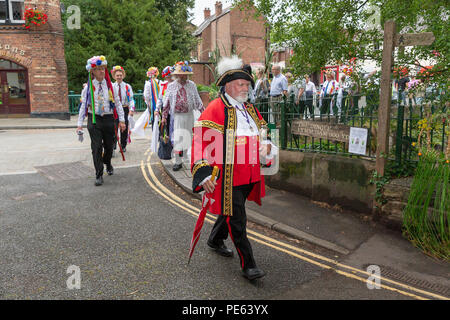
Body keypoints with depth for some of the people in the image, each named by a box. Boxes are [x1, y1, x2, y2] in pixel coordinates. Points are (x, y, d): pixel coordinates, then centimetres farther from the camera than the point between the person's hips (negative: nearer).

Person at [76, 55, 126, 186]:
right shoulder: (88, 88, 1)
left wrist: (121, 120, 2)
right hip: (94, 120, -2)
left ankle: (108, 164, 44)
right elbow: (83, 106, 4)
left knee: (109, 146, 13)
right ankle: (99, 175, 4)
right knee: (96, 148, -5)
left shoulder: (110, 86, 5)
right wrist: (80, 124, 1)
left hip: (108, 119, 2)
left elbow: (118, 103, 8)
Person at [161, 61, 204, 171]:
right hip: (177, 116, -1)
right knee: (177, 138, -4)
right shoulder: (171, 86, 1)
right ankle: (178, 162, 5)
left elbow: (197, 100, 8)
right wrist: (164, 117, 2)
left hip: (189, 115, 1)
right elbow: (166, 103, 4)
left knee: (187, 137, 9)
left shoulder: (192, 85, 3)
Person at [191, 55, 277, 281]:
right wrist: (204, 174, -29)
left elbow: (259, 135, 28)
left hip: (249, 175, 8)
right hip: (227, 177, -8)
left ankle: (215, 240, 47)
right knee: (237, 220, -1)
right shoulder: (215, 109, -11)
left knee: (230, 211, 23)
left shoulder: (250, 109, 14)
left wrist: (265, 146, 4)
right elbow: (201, 142, -19)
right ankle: (248, 265, 12)